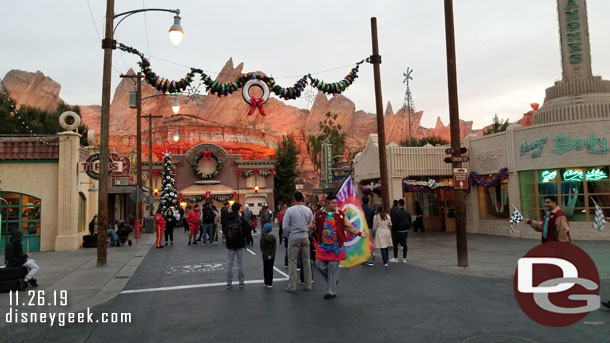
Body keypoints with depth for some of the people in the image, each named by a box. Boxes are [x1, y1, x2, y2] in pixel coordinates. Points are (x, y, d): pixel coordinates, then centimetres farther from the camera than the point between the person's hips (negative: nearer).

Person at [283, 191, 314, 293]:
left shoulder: (290, 210, -9)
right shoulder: (308, 210, 3)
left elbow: (285, 226, -10)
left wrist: (288, 236, 6)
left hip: (294, 238, -4)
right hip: (305, 238, 4)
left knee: (292, 262, 3)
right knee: (306, 261, 11)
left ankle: (292, 286, 5)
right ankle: (308, 285, 17)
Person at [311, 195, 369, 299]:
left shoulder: (341, 214, 1)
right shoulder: (319, 214, 0)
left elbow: (349, 227, 8)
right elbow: (314, 226, 9)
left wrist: (359, 233, 0)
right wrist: (312, 226, -14)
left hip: (336, 246, -1)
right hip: (322, 245, 2)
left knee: (333, 268, 1)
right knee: (319, 264, 1)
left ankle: (331, 291, 15)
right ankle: (332, 279, 30)